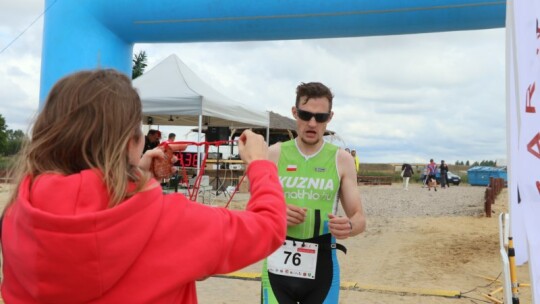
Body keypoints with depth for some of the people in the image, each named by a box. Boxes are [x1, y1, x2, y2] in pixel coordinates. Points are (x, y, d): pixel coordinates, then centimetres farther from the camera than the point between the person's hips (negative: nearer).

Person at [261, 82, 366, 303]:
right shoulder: (275, 154, -1)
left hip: (321, 265, 0)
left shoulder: (342, 159, -2)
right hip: (278, 263, 0)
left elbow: (359, 218, 0)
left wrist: (349, 226, -23)